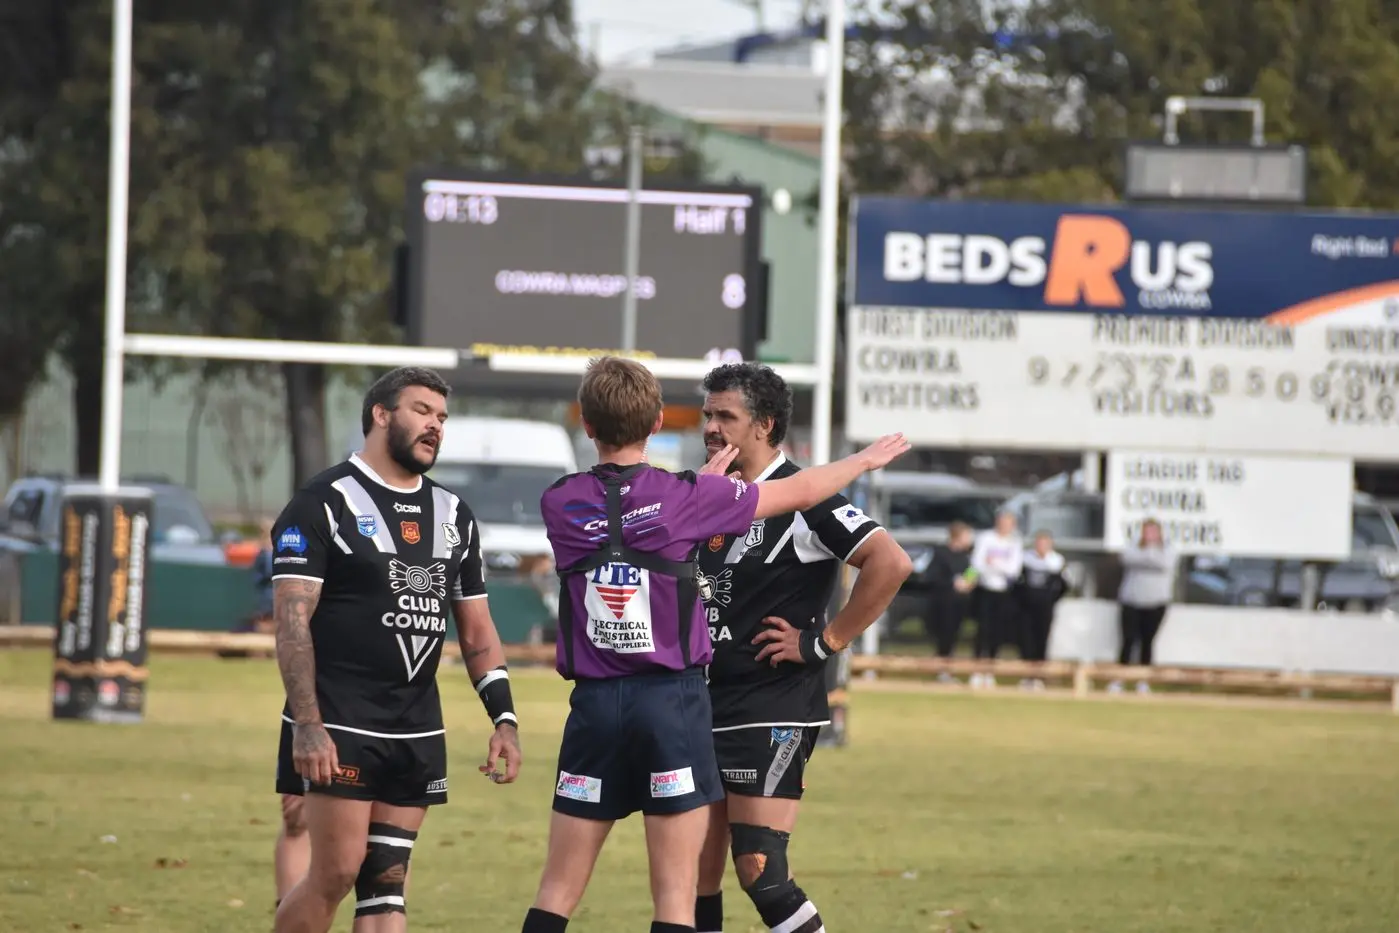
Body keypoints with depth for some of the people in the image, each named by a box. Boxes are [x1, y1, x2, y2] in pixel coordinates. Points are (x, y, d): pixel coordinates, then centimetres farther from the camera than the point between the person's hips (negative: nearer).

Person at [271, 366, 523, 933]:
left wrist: (504, 719, 8)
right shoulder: (325, 504, -6)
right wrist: (307, 726, -20)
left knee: (387, 883, 4)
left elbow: (477, 630, 19)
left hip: (417, 732, 6)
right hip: (340, 730, -6)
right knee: (337, 873, -9)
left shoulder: (453, 516, 14)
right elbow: (292, 619, -12)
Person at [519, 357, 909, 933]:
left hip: (594, 703, 3)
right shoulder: (684, 496, -6)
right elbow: (800, 492, 8)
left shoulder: (560, 505, 0)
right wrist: (865, 459, 26)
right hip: (673, 698, -2)